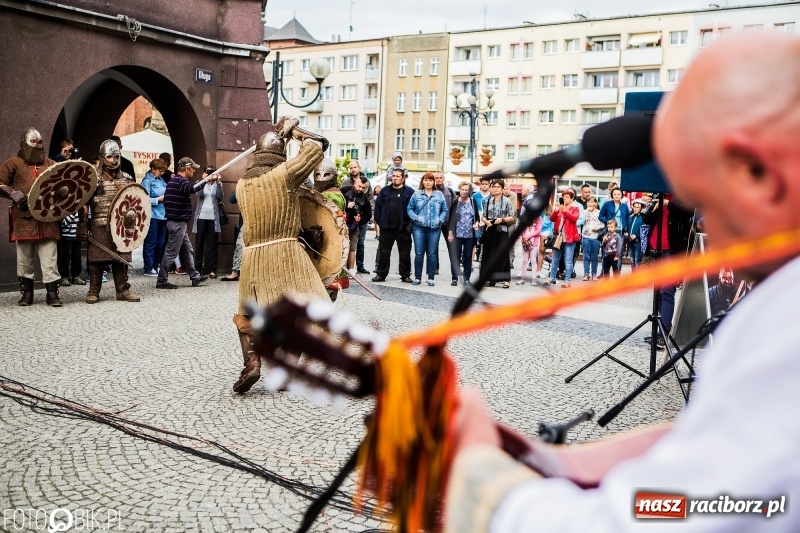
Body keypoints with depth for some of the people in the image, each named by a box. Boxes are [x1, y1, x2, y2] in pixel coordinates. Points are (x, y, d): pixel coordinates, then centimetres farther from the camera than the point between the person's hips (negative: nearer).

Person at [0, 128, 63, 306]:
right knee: (24, 258, 6)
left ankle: (52, 293, -4)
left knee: (50, 259, -4)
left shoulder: (51, 164, 17)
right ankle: (26, 292, 16)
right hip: (24, 219, -1)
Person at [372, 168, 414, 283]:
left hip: (403, 228, -2)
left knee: (405, 253, 6)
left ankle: (405, 275, 14)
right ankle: (381, 274, 14)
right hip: (386, 227, 2)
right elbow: (378, 206, 9)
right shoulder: (385, 190, 10)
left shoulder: (409, 192, 0)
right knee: (383, 252, 6)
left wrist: (410, 224, -10)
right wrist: (379, 221, 1)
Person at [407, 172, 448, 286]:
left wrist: (440, 220, -8)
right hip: (419, 227, 0)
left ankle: (431, 278, 11)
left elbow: (444, 210, 8)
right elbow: (410, 209, 4)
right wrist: (416, 218, -11)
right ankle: (417, 277, 9)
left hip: (434, 228, 1)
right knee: (419, 253, 0)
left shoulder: (439, 195, 8)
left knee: (432, 253, 3)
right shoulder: (416, 194, 7)